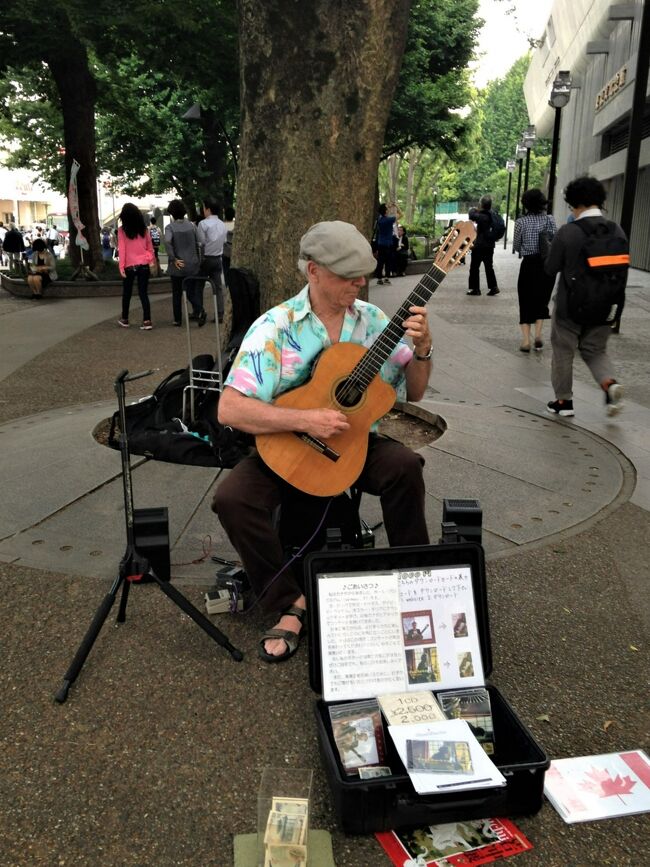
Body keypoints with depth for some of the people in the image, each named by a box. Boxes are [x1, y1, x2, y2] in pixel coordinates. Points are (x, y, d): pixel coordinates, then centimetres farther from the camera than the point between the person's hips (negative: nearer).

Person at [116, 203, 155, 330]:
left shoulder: (122, 230, -5)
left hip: (129, 266, -2)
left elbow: (121, 249, -7)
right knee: (143, 293, 3)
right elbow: (149, 246, 6)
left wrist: (121, 266, -6)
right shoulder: (144, 229, 3)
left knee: (127, 293, 14)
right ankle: (147, 321, -7)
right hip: (143, 265, 2)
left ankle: (124, 319, 25)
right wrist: (152, 261, 14)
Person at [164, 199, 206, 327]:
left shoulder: (170, 227, -9)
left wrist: (173, 259, -19)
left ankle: (178, 320, 18)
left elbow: (167, 242, -26)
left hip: (177, 266, -2)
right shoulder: (191, 225, 2)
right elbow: (198, 244, 5)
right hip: (192, 265, 2)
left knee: (176, 294, 12)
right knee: (191, 293, 8)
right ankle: (200, 311, -19)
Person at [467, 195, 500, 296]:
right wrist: (478, 211, 8)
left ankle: (474, 288, 6)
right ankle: (493, 287, 11)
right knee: (489, 267, 14)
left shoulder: (482, 216, -18)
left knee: (474, 267, 4)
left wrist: (472, 210, -3)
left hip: (480, 246, -7)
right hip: (490, 245, 7)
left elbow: (472, 216, -22)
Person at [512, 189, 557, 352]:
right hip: (547, 263, 1)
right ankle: (538, 335, 4)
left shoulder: (521, 222, -5)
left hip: (529, 264, -1)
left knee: (526, 302, 8)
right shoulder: (549, 219, -1)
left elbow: (516, 246, 1)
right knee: (542, 300, 16)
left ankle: (526, 340, 3)